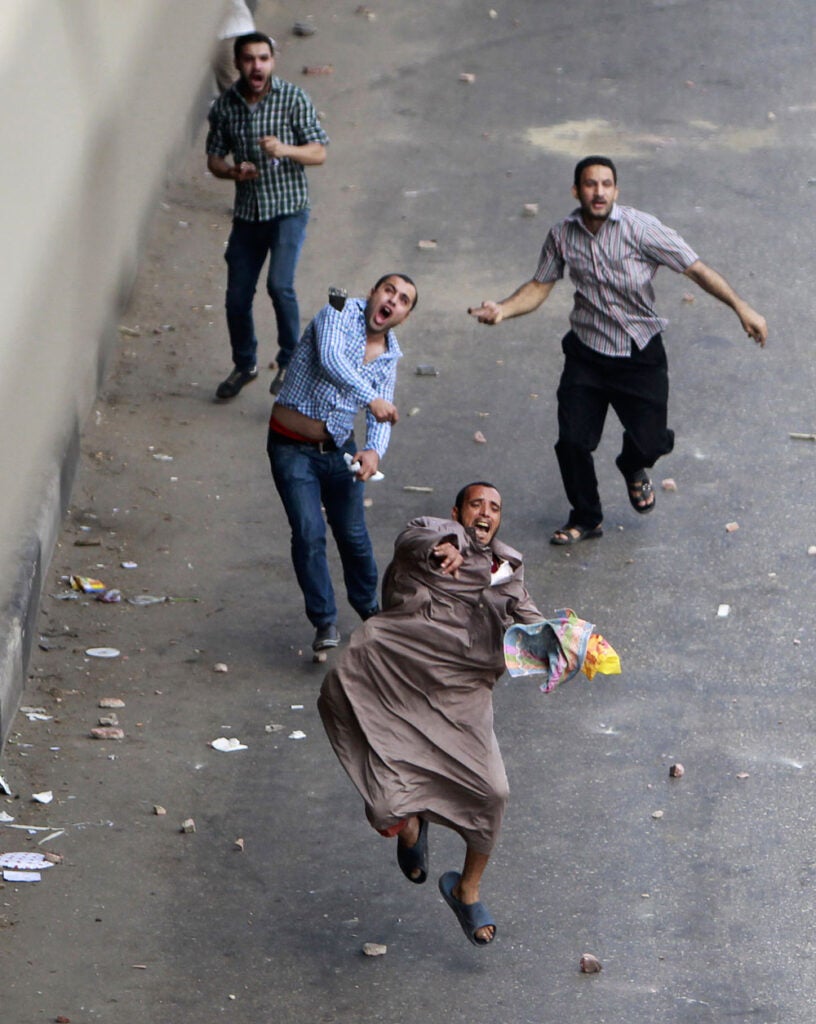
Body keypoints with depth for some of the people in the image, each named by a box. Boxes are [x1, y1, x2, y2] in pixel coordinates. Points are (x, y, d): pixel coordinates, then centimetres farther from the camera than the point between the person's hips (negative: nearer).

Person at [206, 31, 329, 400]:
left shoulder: (293, 99, -8)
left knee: (280, 285, -21)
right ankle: (245, 365, 31)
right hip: (247, 213, 4)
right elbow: (214, 158, 9)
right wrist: (231, 171, -14)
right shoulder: (224, 106, 1)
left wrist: (285, 150, -27)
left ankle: (290, 361, 0)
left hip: (288, 208, -4)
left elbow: (319, 153, -8)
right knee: (237, 297, 7)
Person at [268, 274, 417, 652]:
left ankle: (369, 607, 30)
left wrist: (374, 451, -24)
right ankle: (325, 623, -6)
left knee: (354, 535, 7)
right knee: (309, 532, -13)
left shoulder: (389, 357, 6)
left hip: (338, 449, 5)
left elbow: (383, 418, -2)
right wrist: (371, 398, -40)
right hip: (293, 446, -5)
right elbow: (330, 359, -30)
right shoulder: (341, 312, -11)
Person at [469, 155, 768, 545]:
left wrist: (741, 308, -16)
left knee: (650, 441, -4)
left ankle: (633, 469, 37)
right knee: (572, 441, -7)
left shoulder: (641, 228, -16)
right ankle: (585, 517, 20)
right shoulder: (563, 235, -4)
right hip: (587, 353, 2)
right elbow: (539, 287, 6)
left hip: (640, 356, -2)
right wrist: (501, 310, -12)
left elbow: (695, 268, -12)